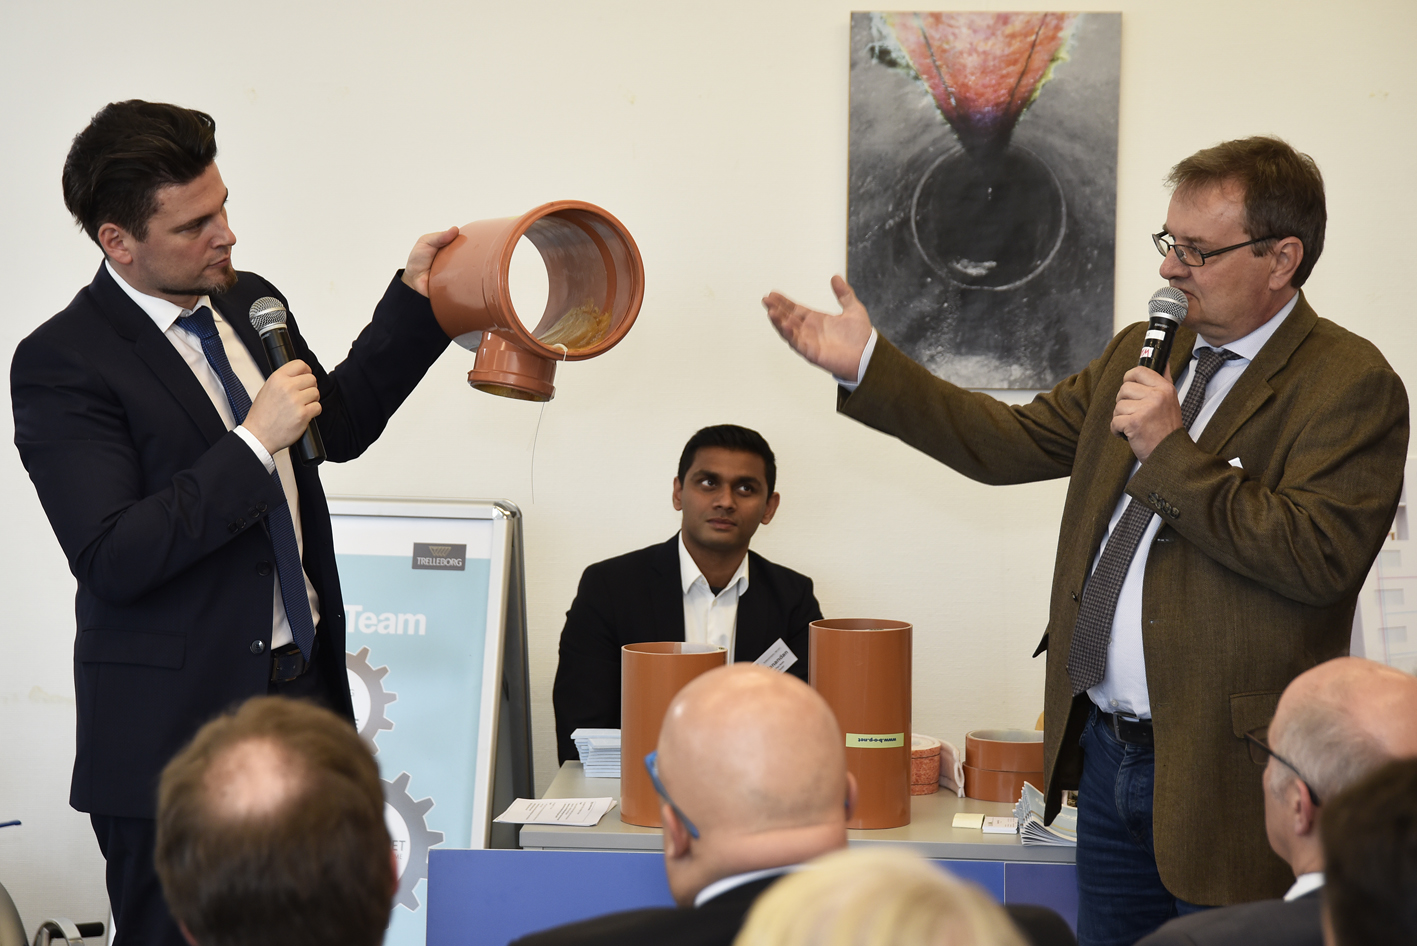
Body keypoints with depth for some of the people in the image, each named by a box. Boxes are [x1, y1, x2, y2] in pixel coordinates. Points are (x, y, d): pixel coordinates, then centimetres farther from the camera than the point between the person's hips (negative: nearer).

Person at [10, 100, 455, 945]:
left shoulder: (250, 304, 10)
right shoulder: (61, 363, -13)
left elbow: (336, 425, 27)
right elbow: (113, 559, -22)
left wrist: (416, 301, 17)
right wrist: (254, 444, -23)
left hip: (306, 685, 7)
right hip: (177, 728, -6)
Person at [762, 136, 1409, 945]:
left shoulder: (1351, 384, -11)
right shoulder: (1143, 354, 14)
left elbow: (1318, 559, -23)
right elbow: (1009, 443, 17)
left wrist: (1171, 452, -20)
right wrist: (866, 365, 10)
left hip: (1225, 777, -7)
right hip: (1106, 752, 7)